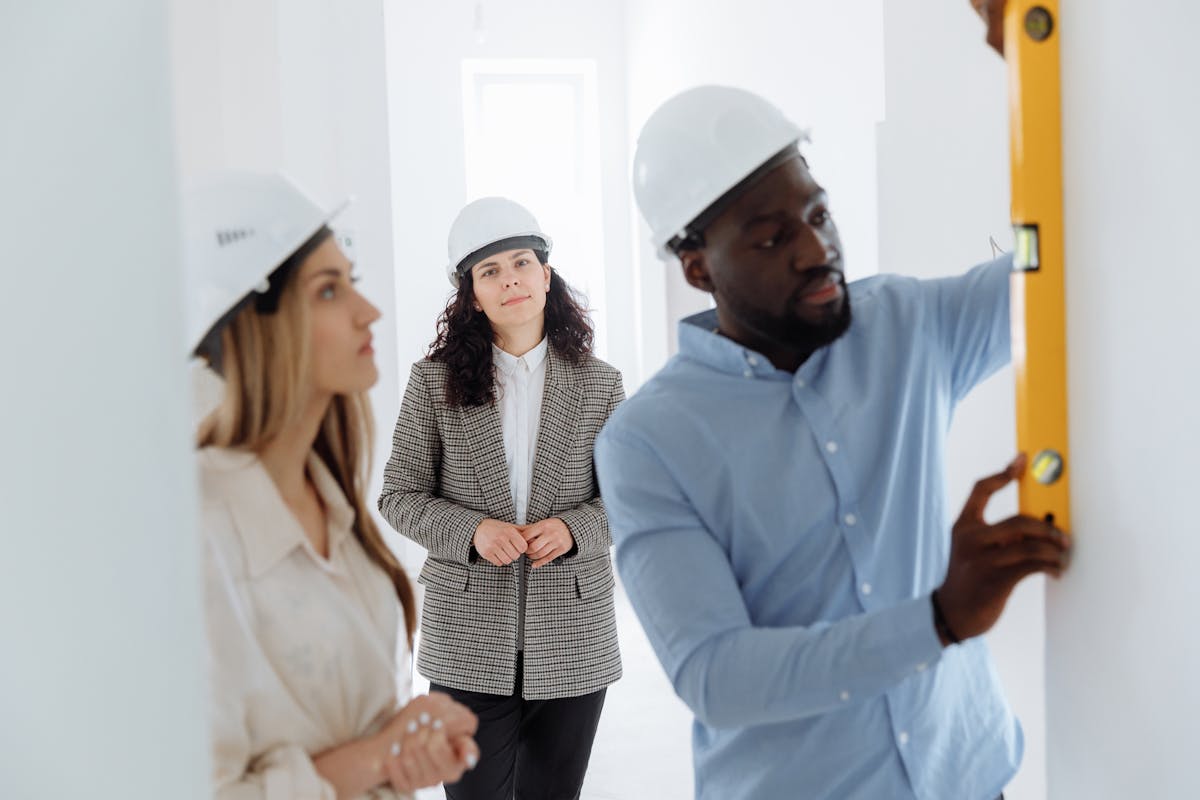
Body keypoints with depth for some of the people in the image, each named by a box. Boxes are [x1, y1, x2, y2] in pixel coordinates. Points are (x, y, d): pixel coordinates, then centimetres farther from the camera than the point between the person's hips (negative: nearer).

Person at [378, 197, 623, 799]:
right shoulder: (435, 381, -1)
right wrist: (472, 531, -16)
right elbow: (399, 495, 2)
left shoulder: (599, 385, 1)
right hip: (469, 640, -1)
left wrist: (574, 528, -14)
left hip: (572, 642, 1)